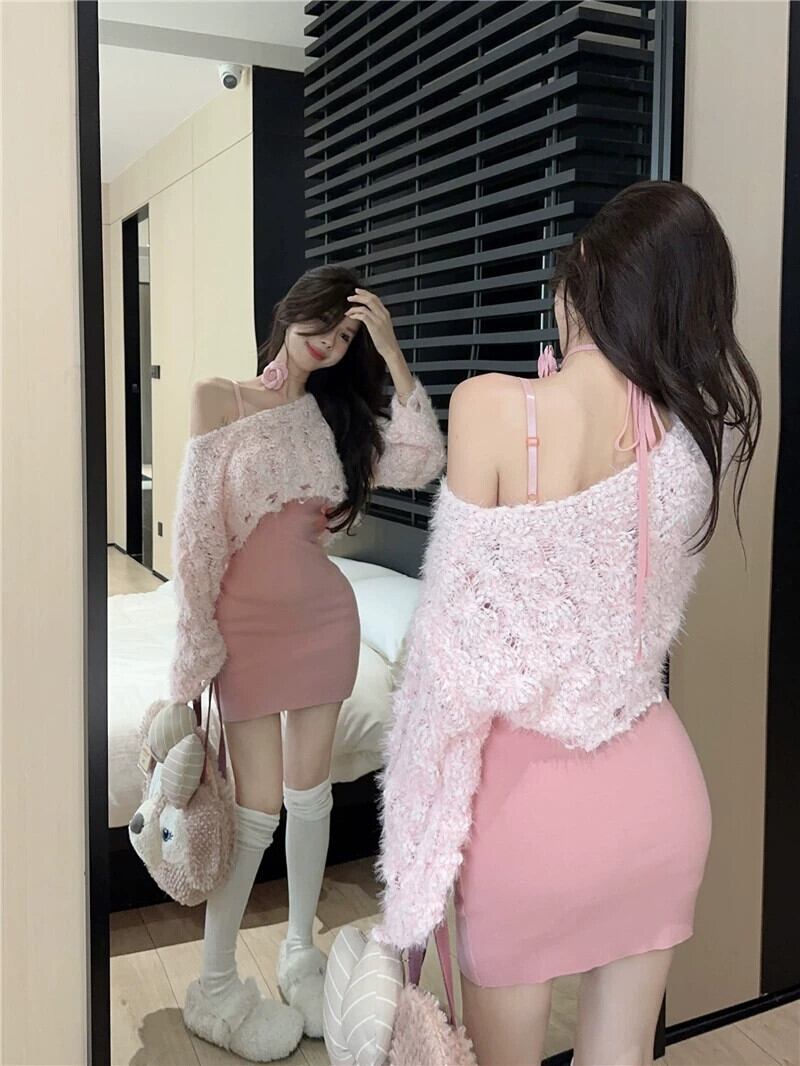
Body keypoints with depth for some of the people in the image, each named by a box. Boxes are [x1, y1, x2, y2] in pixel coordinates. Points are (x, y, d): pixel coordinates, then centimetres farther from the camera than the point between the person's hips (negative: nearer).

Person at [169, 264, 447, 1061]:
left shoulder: (340, 413, 8)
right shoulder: (218, 399, -5)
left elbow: (422, 463, -7)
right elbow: (196, 528, -9)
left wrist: (393, 353, -10)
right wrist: (197, 640, -11)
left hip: (325, 616, 4)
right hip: (249, 621, -4)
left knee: (310, 793, 13)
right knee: (258, 806, -2)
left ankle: (300, 949, 32)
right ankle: (213, 986, 17)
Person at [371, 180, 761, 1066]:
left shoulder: (492, 407, -19)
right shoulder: (703, 432, -5)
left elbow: (460, 641, -17)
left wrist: (426, 838, -5)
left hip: (529, 794, -4)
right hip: (656, 785, 4)